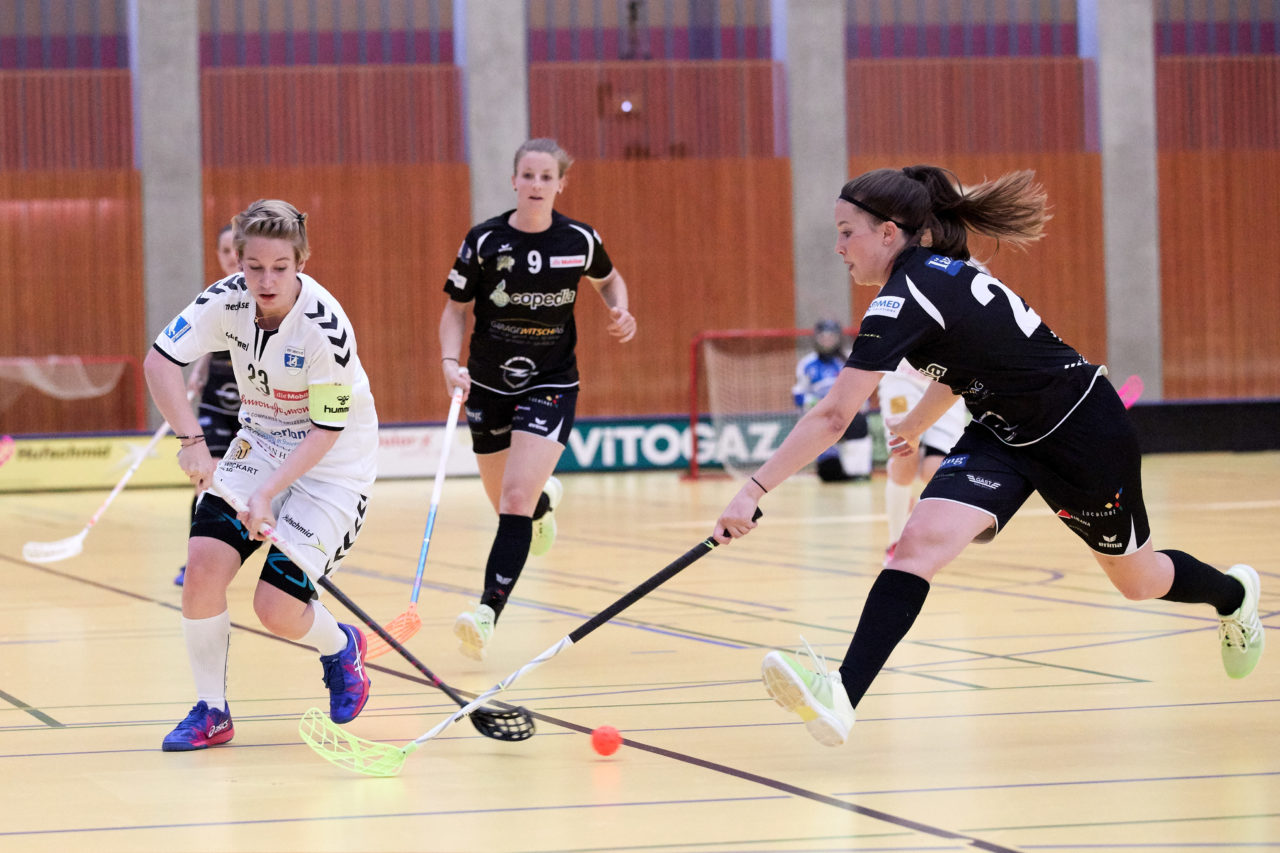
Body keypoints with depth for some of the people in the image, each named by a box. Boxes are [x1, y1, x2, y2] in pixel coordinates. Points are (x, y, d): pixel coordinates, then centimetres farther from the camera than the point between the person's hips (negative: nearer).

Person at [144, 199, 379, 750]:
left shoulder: (325, 328, -27)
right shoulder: (227, 301, -15)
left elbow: (326, 430, -21)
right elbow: (160, 361, -12)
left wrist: (269, 492, -29)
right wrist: (191, 440, -24)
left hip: (332, 464, -5)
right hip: (259, 446, 5)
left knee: (277, 610, -13)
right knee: (205, 561, -17)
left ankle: (342, 648, 24)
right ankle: (211, 712, 0)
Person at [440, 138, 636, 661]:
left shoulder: (579, 240, -6)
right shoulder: (484, 241, -9)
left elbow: (608, 280, 15)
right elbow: (455, 308, 0)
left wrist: (620, 313, -6)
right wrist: (451, 361, -17)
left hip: (551, 386, -2)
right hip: (489, 386, 2)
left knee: (516, 498, -19)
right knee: (509, 506, 15)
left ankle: (488, 615, -23)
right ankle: (545, 498, 55)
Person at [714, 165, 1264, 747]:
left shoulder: (903, 300, -29)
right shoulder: (934, 274, -2)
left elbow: (832, 418, -32)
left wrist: (754, 490, -31)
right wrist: (914, 426, 30)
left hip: (1081, 431, -8)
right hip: (1003, 433, 8)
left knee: (1138, 580, 15)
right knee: (920, 542, -17)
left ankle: (1232, 594, 49)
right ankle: (841, 699, -30)